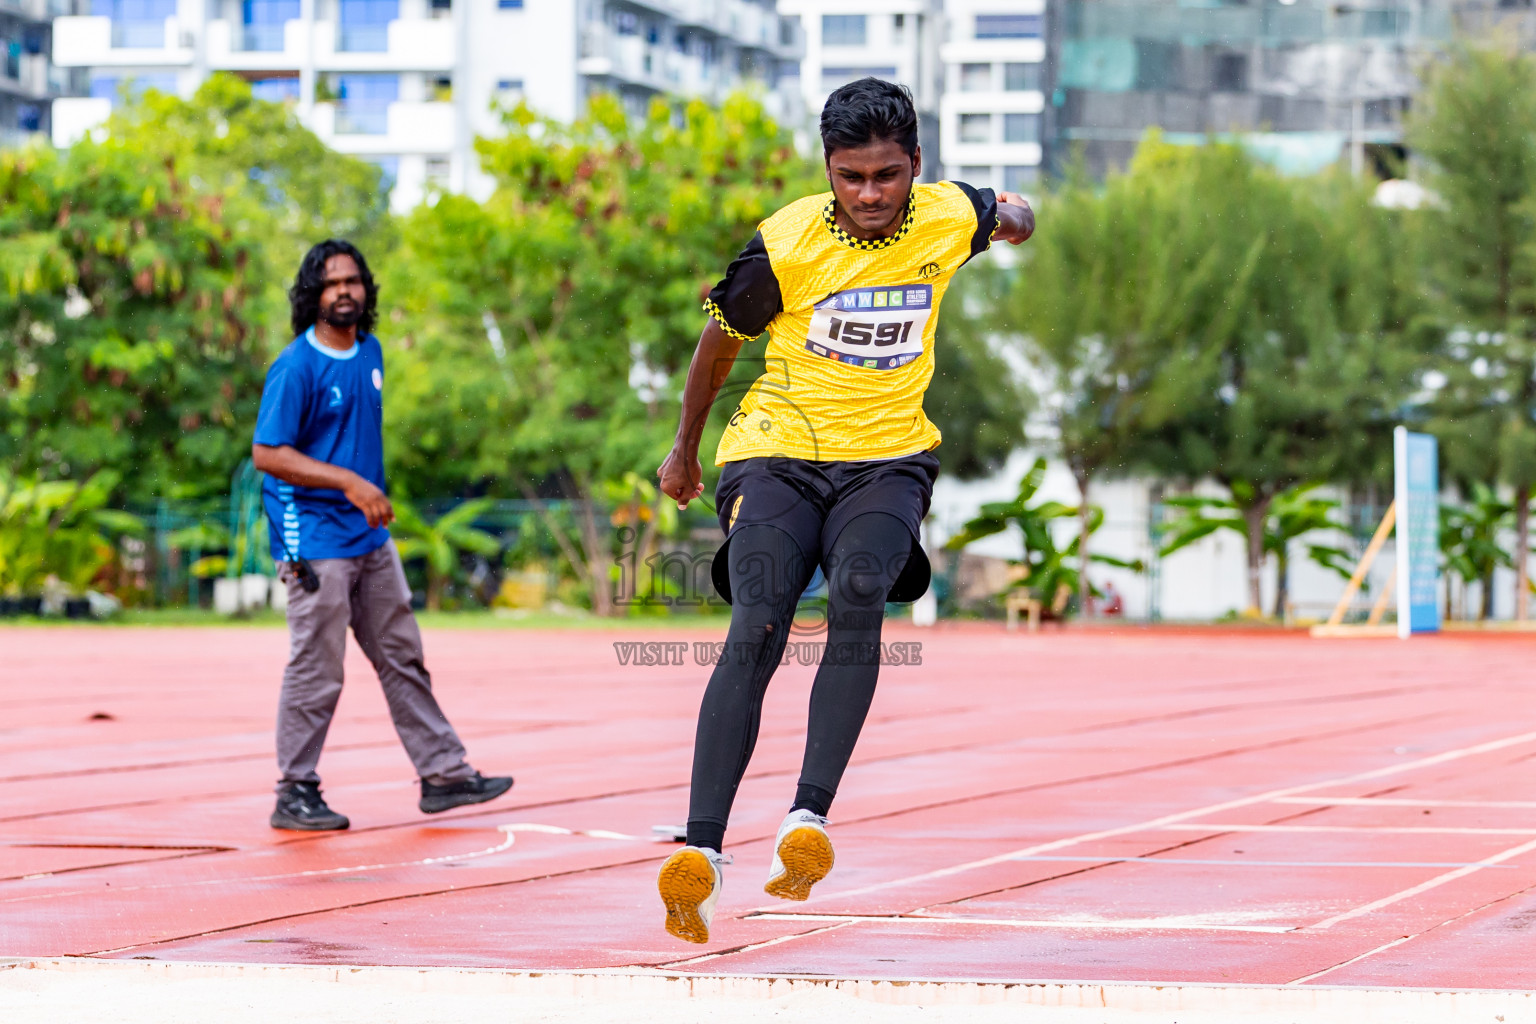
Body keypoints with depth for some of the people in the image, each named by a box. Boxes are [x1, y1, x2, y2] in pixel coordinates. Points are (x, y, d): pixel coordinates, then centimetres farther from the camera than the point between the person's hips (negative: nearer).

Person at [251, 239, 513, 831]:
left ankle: (443, 773, 17)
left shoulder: (370, 353, 10)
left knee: (403, 658, 11)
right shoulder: (297, 367, -14)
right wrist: (348, 481, -24)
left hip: (371, 537, 8)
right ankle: (295, 794, 5)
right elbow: (267, 454, -18)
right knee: (317, 671, -4)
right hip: (315, 541, -8)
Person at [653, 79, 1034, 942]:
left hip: (889, 457, 1)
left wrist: (1018, 220, 3)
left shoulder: (950, 218, -3)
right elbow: (722, 341, 10)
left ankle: (809, 819, -36)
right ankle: (701, 851, -28)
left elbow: (1013, 217, 25)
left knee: (859, 592, -31)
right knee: (757, 629, -24)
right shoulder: (784, 243, -10)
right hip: (777, 453, -1)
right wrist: (685, 450, 20)